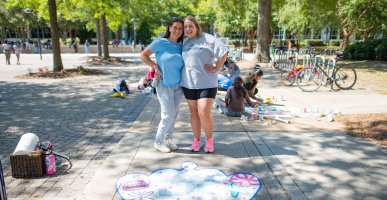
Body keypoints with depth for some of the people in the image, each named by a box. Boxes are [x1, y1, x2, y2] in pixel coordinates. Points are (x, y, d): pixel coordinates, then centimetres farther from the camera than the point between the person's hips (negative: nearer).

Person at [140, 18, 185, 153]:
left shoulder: (181, 46, 4)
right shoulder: (160, 42, -9)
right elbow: (143, 55, -3)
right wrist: (156, 67, -10)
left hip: (178, 86, 5)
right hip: (164, 85, -5)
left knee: (174, 115, 12)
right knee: (168, 115, -6)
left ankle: (168, 140, 28)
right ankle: (158, 142, 13)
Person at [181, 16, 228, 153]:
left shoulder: (207, 39, -9)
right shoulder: (184, 42, 11)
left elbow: (223, 52, -13)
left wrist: (217, 68, -12)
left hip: (206, 83, -6)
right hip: (188, 83, 6)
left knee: (204, 114, -9)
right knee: (193, 113, 12)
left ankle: (210, 140, 15)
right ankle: (196, 140, 27)